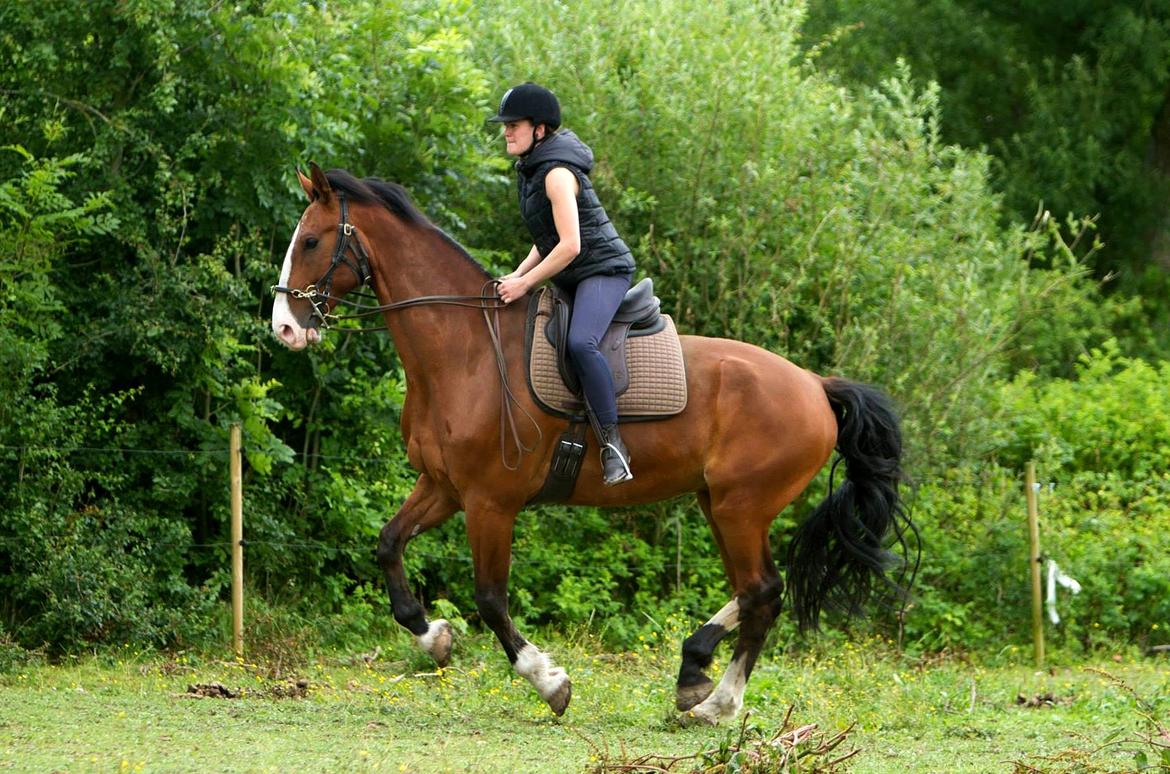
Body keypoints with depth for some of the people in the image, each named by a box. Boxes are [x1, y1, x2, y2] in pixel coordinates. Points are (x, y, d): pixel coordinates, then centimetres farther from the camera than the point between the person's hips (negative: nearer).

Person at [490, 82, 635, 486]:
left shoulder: (557, 174, -18)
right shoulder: (531, 170, 13)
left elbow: (570, 246, -24)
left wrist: (525, 284, -20)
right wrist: (517, 275, 7)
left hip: (603, 270, -11)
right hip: (570, 281, 11)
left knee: (579, 343, -34)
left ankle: (612, 442, -32)